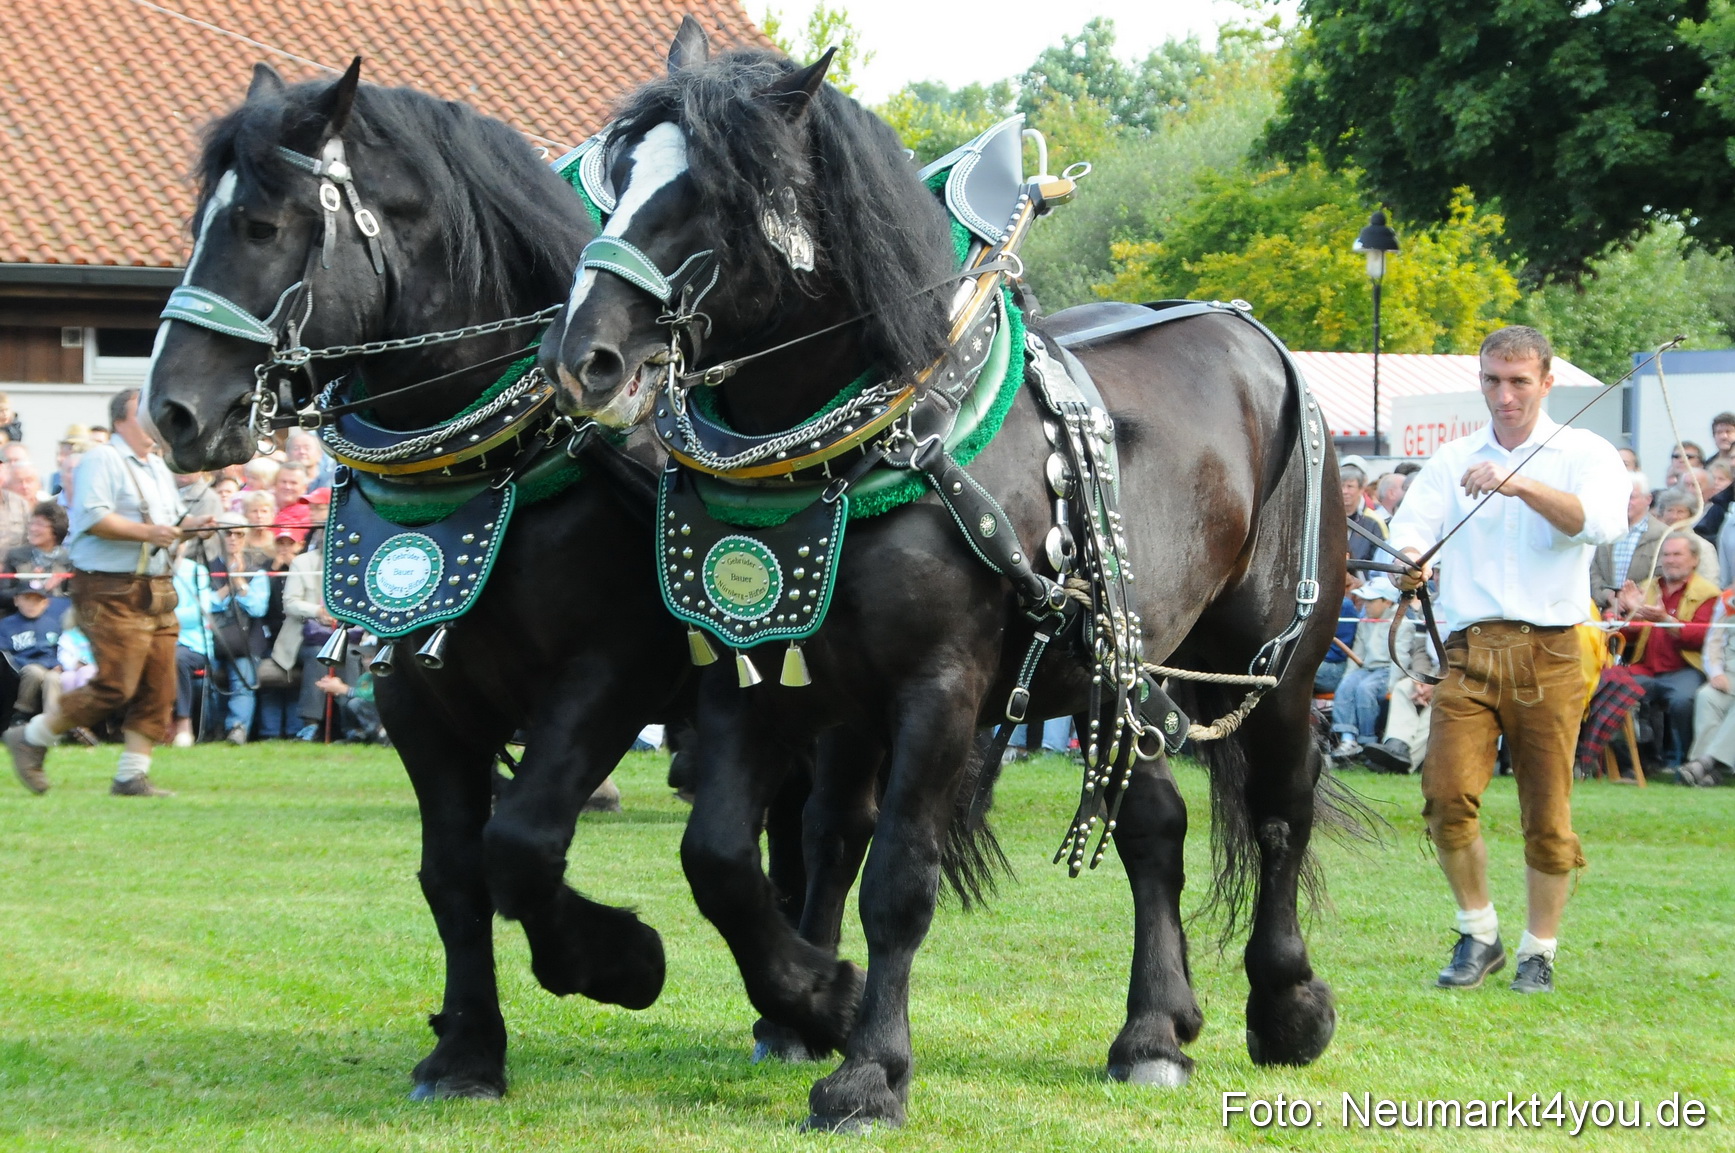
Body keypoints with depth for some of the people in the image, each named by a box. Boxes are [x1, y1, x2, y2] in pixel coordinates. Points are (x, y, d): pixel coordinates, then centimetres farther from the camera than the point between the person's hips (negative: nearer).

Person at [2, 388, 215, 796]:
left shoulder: (158, 467, 21)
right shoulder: (102, 461, -7)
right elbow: (92, 517, -19)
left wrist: (188, 527, 6)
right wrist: (146, 532, -23)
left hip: (156, 589, 9)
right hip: (111, 590, -9)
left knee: (158, 687, 1)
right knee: (115, 686, -13)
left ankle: (132, 774, 7)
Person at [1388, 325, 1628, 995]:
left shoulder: (1584, 455, 6)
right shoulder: (1453, 461, 15)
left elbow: (1603, 522, -14)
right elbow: (1412, 525, 2)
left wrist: (1520, 484, -27)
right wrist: (1409, 558, -23)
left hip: (1549, 654, -2)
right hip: (1469, 650, 2)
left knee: (1547, 815, -2)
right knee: (1446, 793, -15)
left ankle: (1539, 952, 16)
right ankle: (1478, 935, 5)